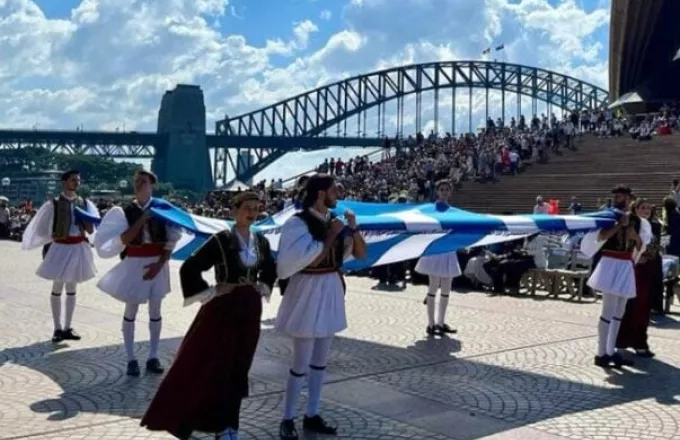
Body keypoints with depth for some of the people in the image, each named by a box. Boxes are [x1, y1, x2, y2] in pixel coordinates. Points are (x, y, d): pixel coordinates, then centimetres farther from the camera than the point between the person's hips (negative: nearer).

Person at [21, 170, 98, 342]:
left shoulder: (84, 203, 4)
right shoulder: (53, 204, -7)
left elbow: (91, 230, 5)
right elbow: (42, 229, 0)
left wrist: (85, 221, -12)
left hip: (79, 248, 4)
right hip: (60, 248, -4)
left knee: (72, 289, 11)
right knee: (57, 288, 4)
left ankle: (67, 327, 19)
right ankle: (58, 328, 12)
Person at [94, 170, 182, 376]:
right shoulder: (126, 210, -1)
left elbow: (171, 240, -3)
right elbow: (124, 240, -12)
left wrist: (160, 264, -13)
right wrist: (141, 220, -18)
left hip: (157, 263, 0)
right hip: (134, 264, 0)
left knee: (155, 311, 8)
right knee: (131, 310, 4)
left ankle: (153, 357, 17)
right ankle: (131, 359, 13)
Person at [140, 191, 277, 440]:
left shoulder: (261, 242, 4)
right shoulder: (222, 240, -14)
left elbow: (270, 270, 23)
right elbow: (189, 268, -17)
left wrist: (263, 287, 8)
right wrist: (211, 291, -13)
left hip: (250, 310, 5)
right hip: (223, 309, -5)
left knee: (239, 368, 10)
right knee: (215, 366, 1)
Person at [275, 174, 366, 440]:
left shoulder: (334, 220, 4)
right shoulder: (298, 223, -14)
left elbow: (361, 254, 4)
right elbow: (311, 261, -23)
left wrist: (353, 228, -10)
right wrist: (331, 235, -21)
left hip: (331, 291, 7)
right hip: (308, 292, -7)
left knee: (320, 360, 15)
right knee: (302, 362, -1)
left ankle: (312, 416, 27)